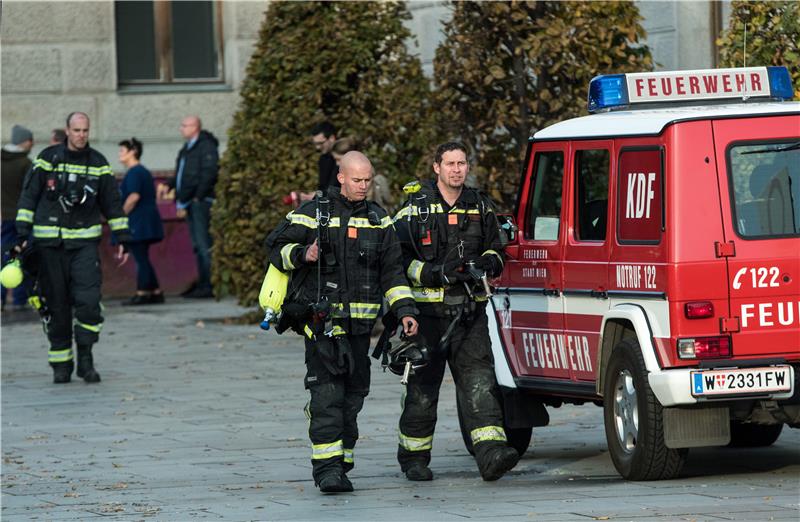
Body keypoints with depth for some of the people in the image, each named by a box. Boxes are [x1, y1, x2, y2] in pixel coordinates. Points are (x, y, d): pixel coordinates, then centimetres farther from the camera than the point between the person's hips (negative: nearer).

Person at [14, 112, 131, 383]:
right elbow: (29, 196, 3)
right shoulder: (48, 158, 1)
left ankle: (85, 359, -3)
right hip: (50, 243, 0)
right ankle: (61, 365, 12)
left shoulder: (98, 163, 5)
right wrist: (23, 233, -5)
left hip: (85, 243, 0)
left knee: (88, 300, -15)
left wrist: (123, 239, 9)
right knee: (57, 305, 2)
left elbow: (113, 203, 12)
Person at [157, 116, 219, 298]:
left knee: (204, 244, -12)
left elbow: (209, 173, -17)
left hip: (201, 201, -10)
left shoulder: (206, 147, -9)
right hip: (189, 203, 10)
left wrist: (198, 197, -19)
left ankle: (209, 285, -13)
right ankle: (202, 284, 13)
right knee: (197, 245, 10)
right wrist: (168, 185, 9)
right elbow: (181, 175, 27)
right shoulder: (187, 149, 21)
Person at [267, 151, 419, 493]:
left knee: (353, 394, 7)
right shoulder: (313, 214, 1)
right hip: (322, 320, -5)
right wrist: (302, 254, -15)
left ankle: (341, 461, 16)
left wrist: (405, 310, 4)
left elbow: (392, 270, 15)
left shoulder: (378, 221, 14)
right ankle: (327, 468, -17)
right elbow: (276, 246, 5)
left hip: (360, 324, 5)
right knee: (327, 394, -14)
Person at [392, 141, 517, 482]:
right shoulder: (415, 208, -1)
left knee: (479, 381, -11)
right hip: (428, 310, -3)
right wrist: (435, 273, -18)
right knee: (422, 388, 5)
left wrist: (486, 264, -2)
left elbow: (496, 251, 22)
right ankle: (414, 458, 19)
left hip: (470, 312, 3)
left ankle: (491, 453, -23)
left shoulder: (480, 207, 12)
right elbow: (397, 259, -4)